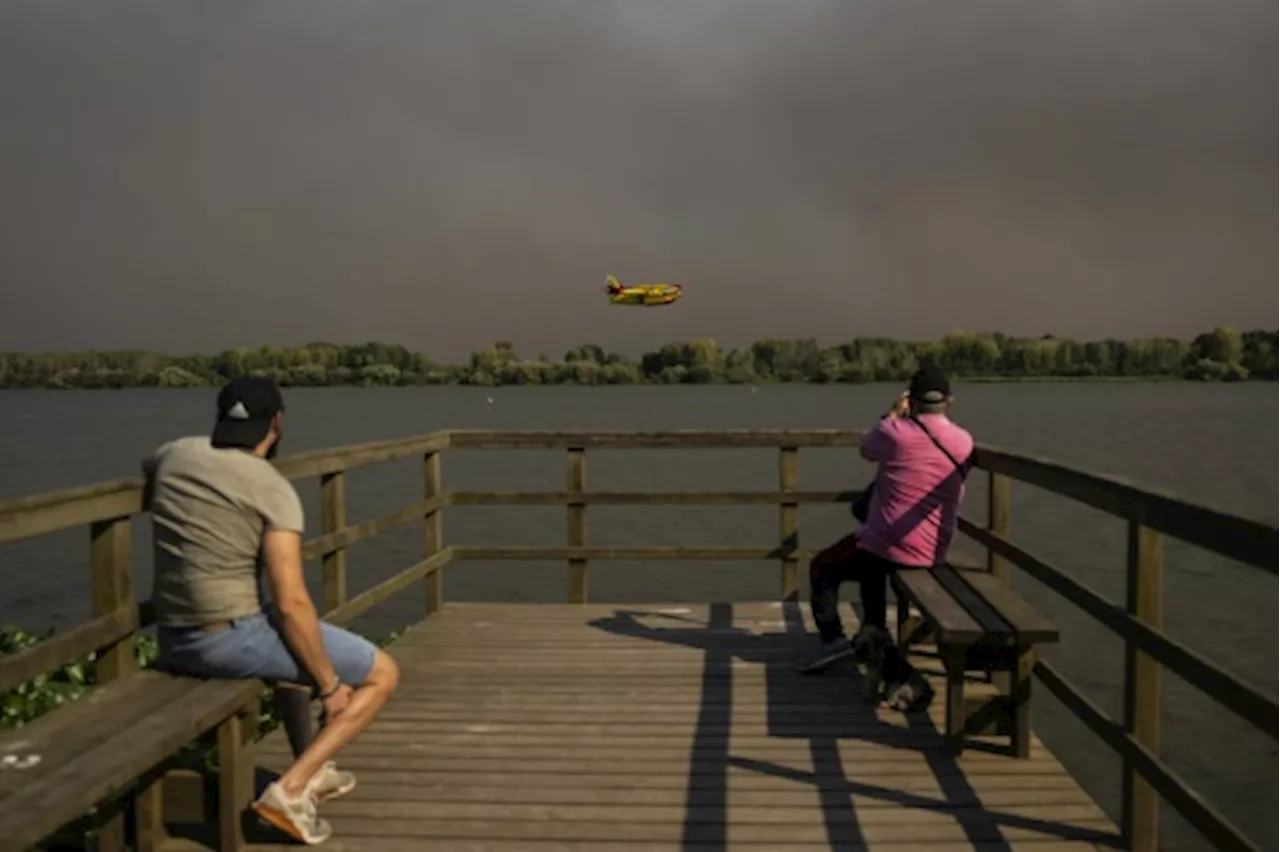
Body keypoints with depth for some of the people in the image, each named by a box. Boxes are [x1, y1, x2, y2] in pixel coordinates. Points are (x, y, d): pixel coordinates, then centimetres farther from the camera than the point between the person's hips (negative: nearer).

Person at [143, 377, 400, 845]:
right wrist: (330, 685, -10)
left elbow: (147, 469, 32)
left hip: (173, 640, 8)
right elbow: (291, 604, -20)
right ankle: (291, 788, -3)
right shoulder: (274, 489, -15)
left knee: (293, 643, 37)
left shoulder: (176, 453, 4)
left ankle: (314, 770, 42)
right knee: (382, 673, 4)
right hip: (233, 638, -8)